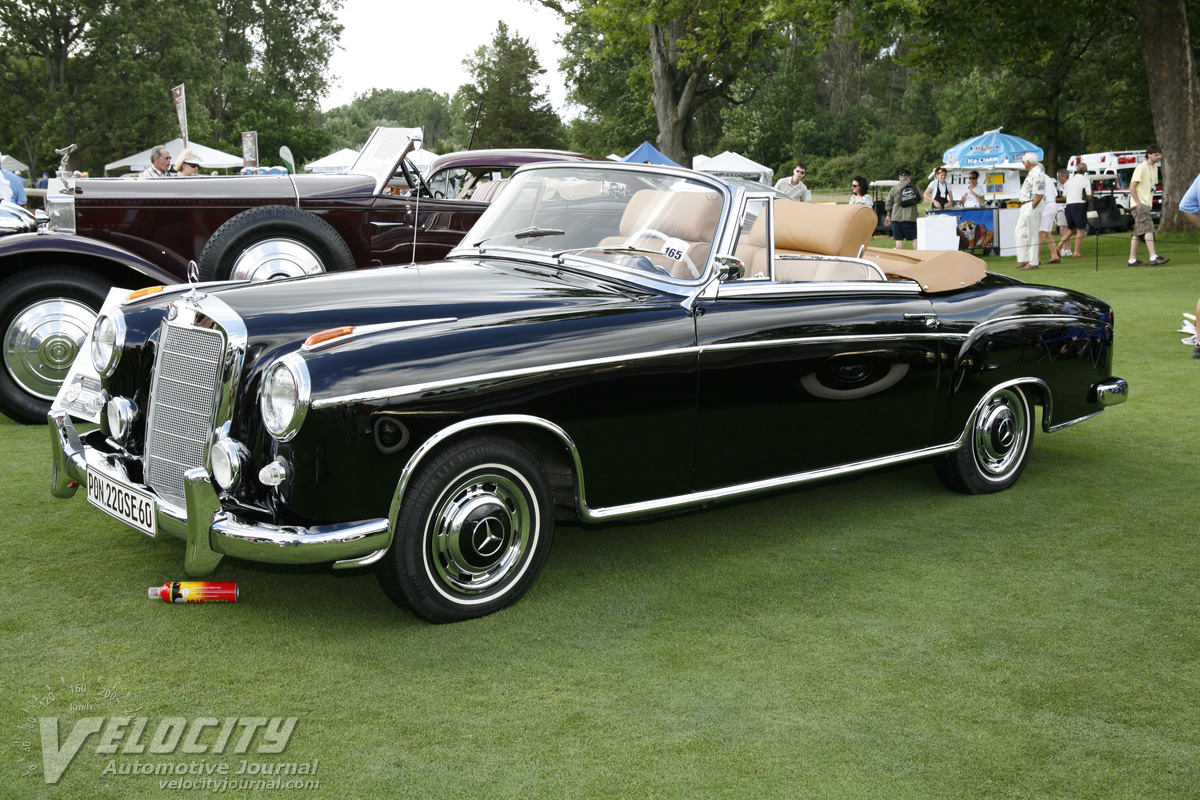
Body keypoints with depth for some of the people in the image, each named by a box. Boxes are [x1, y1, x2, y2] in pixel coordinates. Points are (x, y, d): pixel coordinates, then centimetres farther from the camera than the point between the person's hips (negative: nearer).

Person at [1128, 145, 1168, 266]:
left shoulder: (1154, 167, 15)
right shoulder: (1141, 168, -13)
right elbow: (1132, 187, -17)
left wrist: (1149, 202, 14)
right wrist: (1139, 204, -19)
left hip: (1146, 204, 9)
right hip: (1139, 204, -9)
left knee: (1138, 232, 9)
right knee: (1148, 229, -18)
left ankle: (1132, 260, 12)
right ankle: (1153, 257, -24)